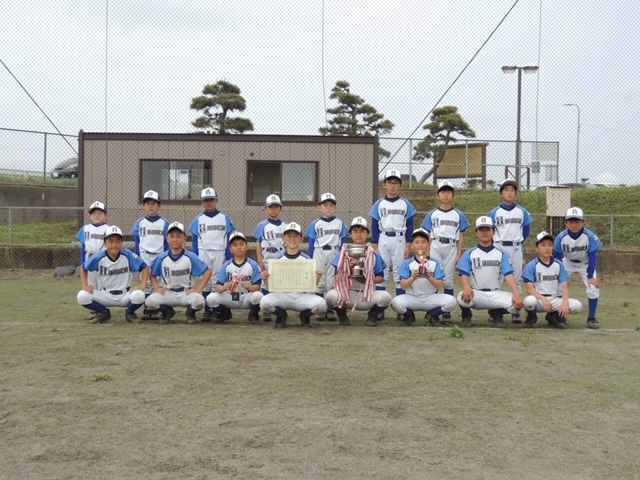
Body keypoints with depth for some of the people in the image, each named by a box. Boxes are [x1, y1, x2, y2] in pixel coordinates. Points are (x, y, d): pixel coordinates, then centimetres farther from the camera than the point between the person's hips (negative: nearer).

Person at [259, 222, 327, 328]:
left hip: (302, 296, 0)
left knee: (320, 304, -30)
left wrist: (317, 279, -17)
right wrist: (265, 279, -16)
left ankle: (305, 315, 6)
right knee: (264, 302, -31)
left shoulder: (307, 260, 5)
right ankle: (281, 315, 5)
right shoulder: (278, 260, 6)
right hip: (282, 296, 0)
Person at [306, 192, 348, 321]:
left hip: (334, 255, 0)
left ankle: (330, 310, 10)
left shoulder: (340, 224, 4)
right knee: (319, 283, 5)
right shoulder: (315, 224, 3)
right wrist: (310, 261, 1)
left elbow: (344, 243, 6)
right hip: (319, 254, 0)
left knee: (331, 283, 4)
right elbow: (311, 244, 5)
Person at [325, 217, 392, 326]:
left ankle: (372, 314, 6)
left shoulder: (374, 254, 5)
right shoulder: (343, 253, 4)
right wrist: (349, 267, -17)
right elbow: (338, 278, -1)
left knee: (385, 296, -30)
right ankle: (342, 315, 4)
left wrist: (367, 280, -14)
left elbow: (380, 278, 5)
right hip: (347, 294, 0)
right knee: (330, 295, -32)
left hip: (367, 296, 1)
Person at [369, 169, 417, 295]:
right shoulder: (379, 204, 5)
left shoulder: (406, 204, 3)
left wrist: (408, 246, -3)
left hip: (399, 240, -1)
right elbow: (375, 226, 5)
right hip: (383, 240, 1)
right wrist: (375, 246, 0)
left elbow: (409, 226, 3)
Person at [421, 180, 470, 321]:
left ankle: (447, 310, 8)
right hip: (435, 248, 0)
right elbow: (429, 236, 8)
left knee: (448, 280, 2)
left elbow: (461, 237, 7)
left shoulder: (459, 215, 8)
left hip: (451, 248, 0)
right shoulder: (432, 214, 9)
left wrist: (459, 255, 1)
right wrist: (427, 254, 0)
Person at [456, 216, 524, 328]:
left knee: (516, 303, -25)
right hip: (476, 294, -2)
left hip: (495, 295, 2)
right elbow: (464, 274, -6)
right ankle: (466, 315, 3)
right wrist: (466, 286, -30)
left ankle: (496, 314, 10)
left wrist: (517, 293, -22)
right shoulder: (469, 253, 6)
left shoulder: (502, 254, 8)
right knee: (463, 298, -36)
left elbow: (508, 275, -4)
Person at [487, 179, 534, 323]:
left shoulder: (522, 212, 5)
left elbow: (527, 230, 12)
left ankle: (516, 311, 7)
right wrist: (493, 243, 0)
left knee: (516, 280, 4)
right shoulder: (495, 212, 1)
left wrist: (519, 242, 6)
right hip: (499, 248, -1)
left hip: (516, 249, 1)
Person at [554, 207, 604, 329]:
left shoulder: (590, 236, -30)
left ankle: (592, 318, 6)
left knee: (594, 288, -13)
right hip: (567, 263, 1)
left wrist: (590, 276, -24)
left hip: (585, 264, -1)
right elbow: (558, 258, -17)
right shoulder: (561, 237, -26)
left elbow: (592, 257, -22)